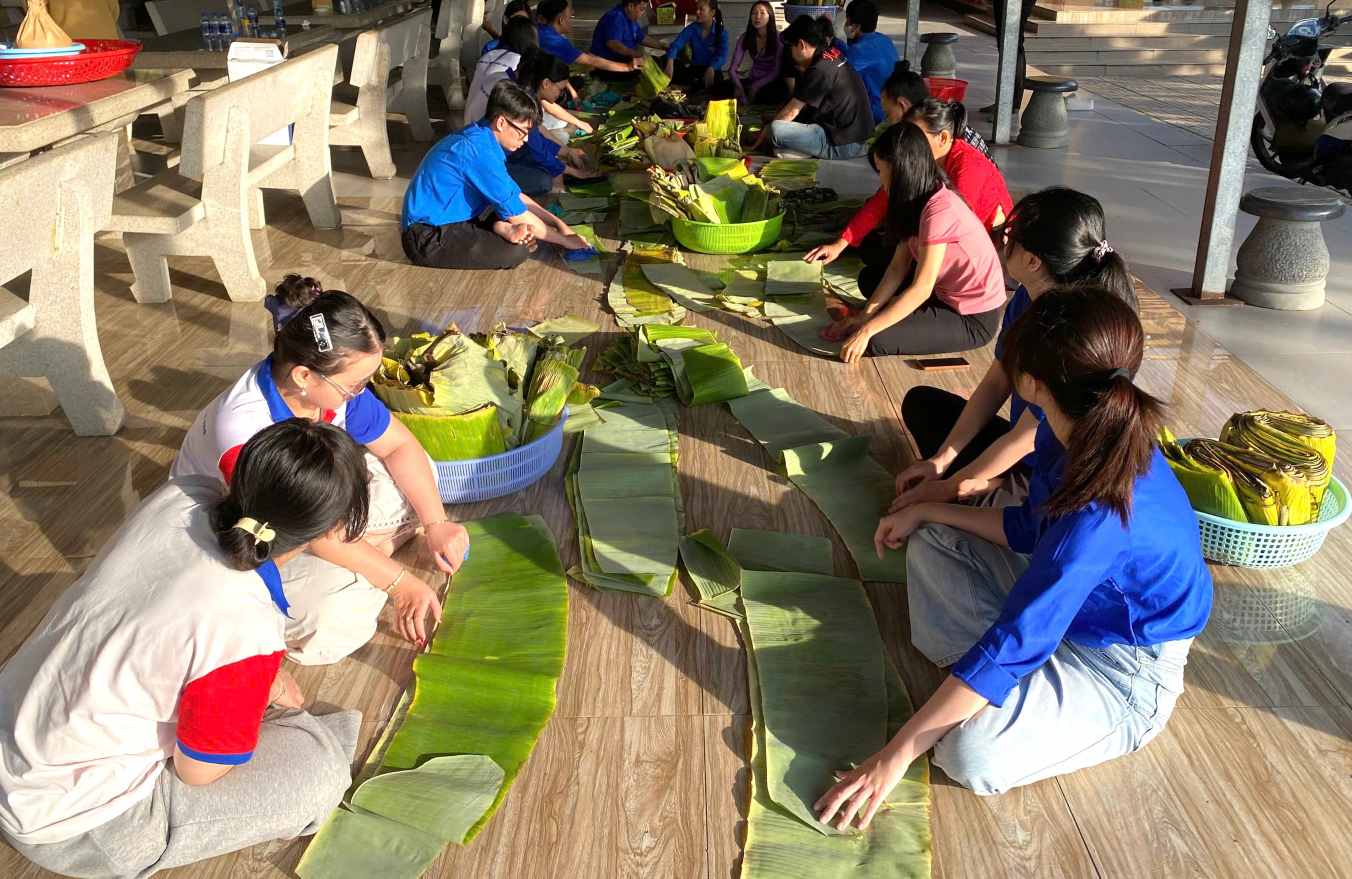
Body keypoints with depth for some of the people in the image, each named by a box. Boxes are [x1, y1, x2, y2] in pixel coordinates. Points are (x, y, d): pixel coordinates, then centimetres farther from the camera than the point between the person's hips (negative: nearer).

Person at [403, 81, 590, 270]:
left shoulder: (479, 137, 5)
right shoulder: (481, 151, -23)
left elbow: (515, 194, 14)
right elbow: (518, 215, -17)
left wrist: (558, 222, 8)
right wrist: (564, 240, -7)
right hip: (428, 239, -10)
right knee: (517, 251, -25)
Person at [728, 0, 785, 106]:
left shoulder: (778, 38, -8)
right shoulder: (745, 37, 1)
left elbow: (777, 71, -12)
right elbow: (733, 68, -5)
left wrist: (756, 86, -26)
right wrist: (738, 85, -26)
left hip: (772, 83, -3)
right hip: (752, 80, 3)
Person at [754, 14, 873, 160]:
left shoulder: (819, 70, -18)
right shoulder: (833, 54, 10)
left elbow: (791, 111, -9)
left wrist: (764, 132, 2)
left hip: (844, 145, -10)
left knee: (776, 130, -23)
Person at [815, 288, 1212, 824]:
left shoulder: (1100, 517, -37)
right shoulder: (1073, 437, -12)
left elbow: (1010, 644, -35)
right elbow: (1031, 529, 8)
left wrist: (895, 755, -30)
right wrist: (926, 512, 6)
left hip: (1124, 672, -8)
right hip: (1068, 607, 9)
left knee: (974, 755, -31)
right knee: (932, 544, 8)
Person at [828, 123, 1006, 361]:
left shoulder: (939, 210, -27)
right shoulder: (917, 201, 1)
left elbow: (920, 289, -28)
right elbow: (899, 267, 0)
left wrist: (866, 331, -26)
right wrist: (865, 314, -7)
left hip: (973, 320, -9)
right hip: (945, 294, 9)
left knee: (876, 342, -21)